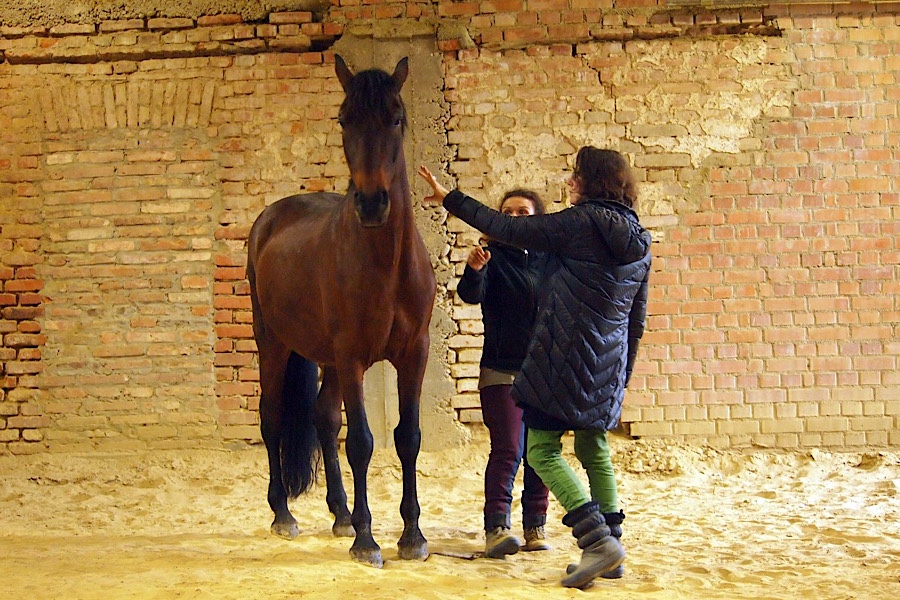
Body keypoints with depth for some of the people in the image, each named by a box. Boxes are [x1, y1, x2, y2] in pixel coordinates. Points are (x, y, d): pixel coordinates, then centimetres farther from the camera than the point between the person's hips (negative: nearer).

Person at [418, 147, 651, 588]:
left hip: (564, 355, -7)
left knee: (542, 450, -3)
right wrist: (621, 374, 26)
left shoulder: (580, 221, -10)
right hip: (608, 368, 7)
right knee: (595, 451, 17)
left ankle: (598, 540, -14)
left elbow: (506, 230, -7)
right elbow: (637, 319, 17)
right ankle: (610, 545, 16)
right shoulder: (639, 242, 11)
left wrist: (450, 200, 3)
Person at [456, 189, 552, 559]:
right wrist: (473, 270, -38)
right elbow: (471, 295, -18)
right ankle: (496, 527, -14)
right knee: (507, 449, -11)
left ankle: (536, 526, 15)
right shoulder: (493, 258, -3)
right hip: (502, 369, -4)